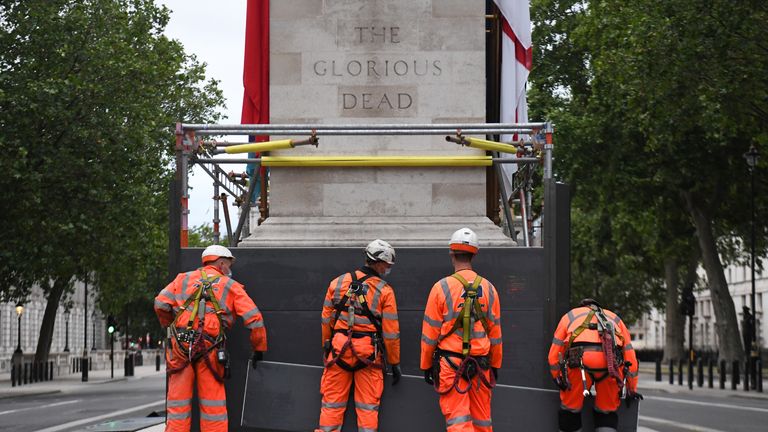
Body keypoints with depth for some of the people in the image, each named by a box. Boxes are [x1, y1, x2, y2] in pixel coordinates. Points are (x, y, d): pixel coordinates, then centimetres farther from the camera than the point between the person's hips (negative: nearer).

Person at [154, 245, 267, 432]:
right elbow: (254, 318, 5)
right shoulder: (231, 286, 11)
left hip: (180, 346, 2)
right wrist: (259, 348, 14)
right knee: (213, 405, 5)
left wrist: (169, 325, 23)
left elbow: (161, 304, 5)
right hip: (210, 349, -2)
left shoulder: (184, 279, 16)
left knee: (178, 400, 7)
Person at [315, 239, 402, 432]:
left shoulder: (337, 283, 4)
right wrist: (395, 363, 6)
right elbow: (391, 332, -3)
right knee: (368, 405, 5)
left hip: (339, 348, 2)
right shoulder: (385, 291, -5)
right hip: (369, 353, -2)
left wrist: (326, 347, 22)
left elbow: (326, 320, 9)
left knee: (332, 401, 9)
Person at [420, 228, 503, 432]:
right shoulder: (487, 288, 4)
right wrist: (495, 365, 20)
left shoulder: (442, 287, -6)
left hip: (450, 363, -3)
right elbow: (495, 332, 10)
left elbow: (430, 332, -2)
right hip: (480, 363, 3)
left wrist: (426, 365, 8)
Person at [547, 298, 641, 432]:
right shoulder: (615, 319, 38)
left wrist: (560, 382, 42)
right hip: (612, 364, 2)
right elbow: (630, 358, 36)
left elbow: (554, 356, 29)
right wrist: (631, 390, 45)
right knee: (607, 413, 18)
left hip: (580, 360, -2)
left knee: (570, 410, 17)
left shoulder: (569, 316, 35)